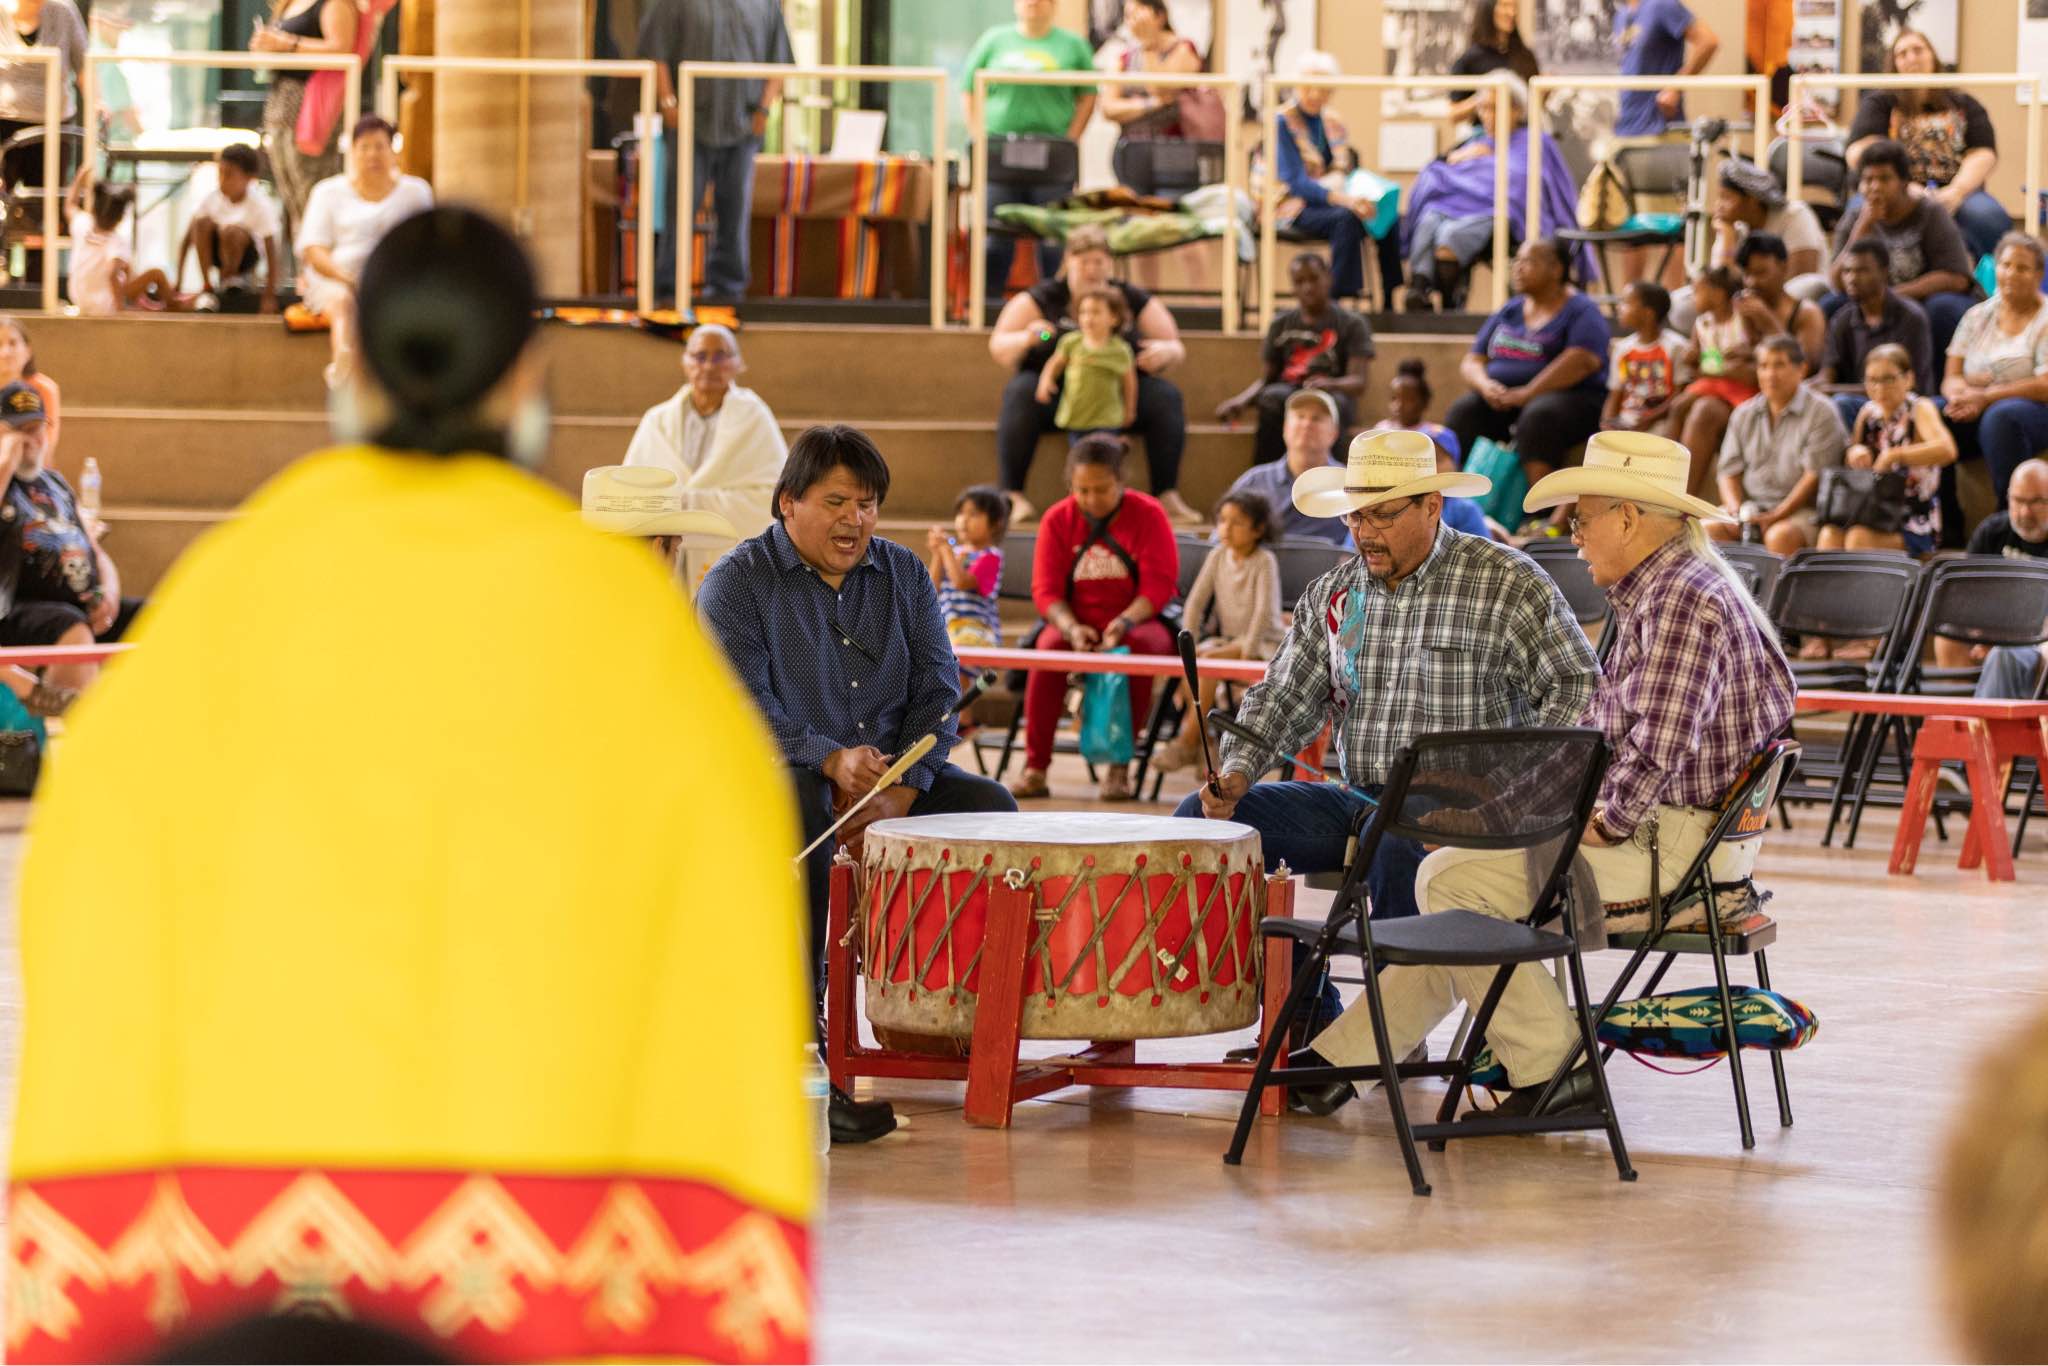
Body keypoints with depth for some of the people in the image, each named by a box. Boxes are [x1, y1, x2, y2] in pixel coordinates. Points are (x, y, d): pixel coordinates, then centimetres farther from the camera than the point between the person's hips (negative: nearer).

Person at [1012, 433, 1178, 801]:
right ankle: (1035, 768, -31)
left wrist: (1124, 623, -28)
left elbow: (1159, 585, -10)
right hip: (1077, 622, 2)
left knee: (1141, 646, -37)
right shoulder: (1058, 519, 2)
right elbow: (1046, 590, -2)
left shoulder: (1148, 514, -4)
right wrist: (1072, 629, -23)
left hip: (1138, 620, -2)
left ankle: (1118, 765, -28)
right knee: (1049, 647, -32)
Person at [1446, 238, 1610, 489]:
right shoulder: (1509, 311, 19)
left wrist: (1527, 393, -23)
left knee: (1538, 416, -38)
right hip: (1503, 398, 6)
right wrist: (1485, 385, -8)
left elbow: (1581, 360, -18)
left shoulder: (1580, 311, -1)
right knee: (1463, 411, -22)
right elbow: (1472, 361, 17)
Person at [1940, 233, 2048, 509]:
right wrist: (1961, 395, -17)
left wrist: (1985, 397, -18)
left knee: (1999, 417, -40)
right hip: (1975, 410, 5)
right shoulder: (1978, 316, 14)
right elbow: (1951, 377, 8)